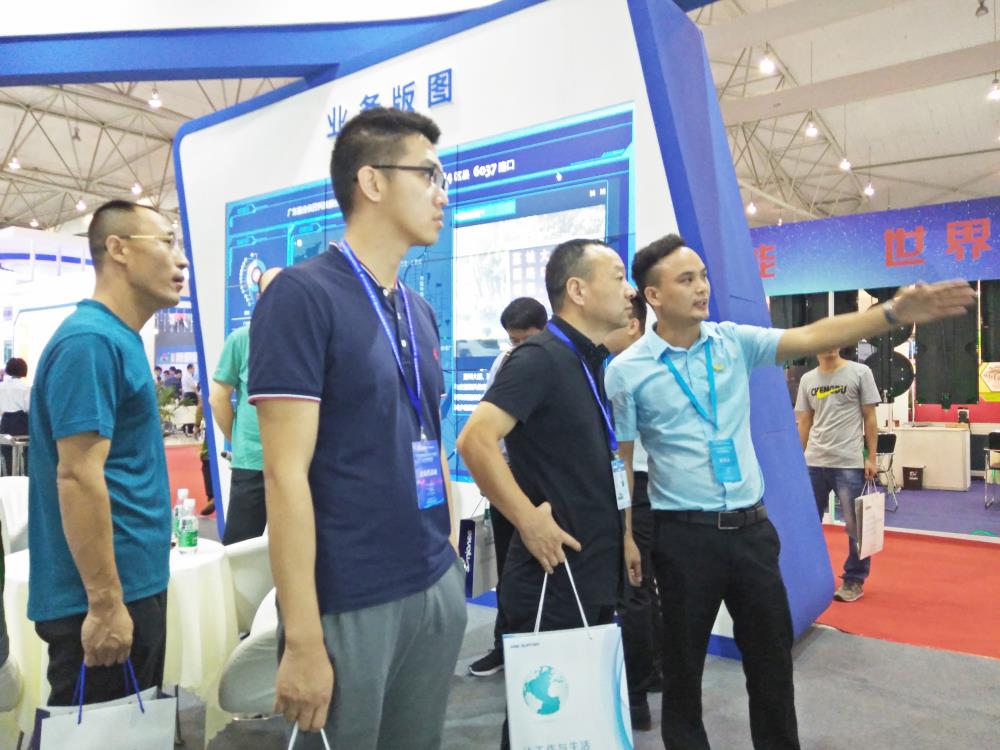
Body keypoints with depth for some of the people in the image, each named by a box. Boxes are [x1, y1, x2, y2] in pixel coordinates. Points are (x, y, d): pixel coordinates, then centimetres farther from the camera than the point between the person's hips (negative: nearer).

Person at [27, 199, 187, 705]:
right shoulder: (91, 341, -19)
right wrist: (106, 603, -21)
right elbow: (77, 477, -23)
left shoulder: (120, 339, 11)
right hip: (108, 595, -9)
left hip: (135, 584, 9)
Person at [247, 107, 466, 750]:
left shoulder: (420, 310, 9)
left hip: (438, 589, 7)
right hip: (349, 603, -7)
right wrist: (303, 638, -17)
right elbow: (286, 473, -17)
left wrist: (453, 556, 14)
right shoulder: (302, 294, -13)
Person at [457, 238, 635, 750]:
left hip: (593, 573, 9)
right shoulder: (540, 357, -18)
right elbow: (475, 441, -29)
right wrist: (529, 522, -25)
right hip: (553, 573, -9)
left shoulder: (590, 362, 11)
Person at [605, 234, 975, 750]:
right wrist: (624, 536, -7)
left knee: (772, 658, 17)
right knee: (683, 662, 13)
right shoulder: (627, 370, -8)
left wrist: (894, 313, -22)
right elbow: (620, 460, -6)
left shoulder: (734, 341, 2)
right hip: (684, 534, -3)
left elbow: (811, 338, -9)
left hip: (752, 527, 4)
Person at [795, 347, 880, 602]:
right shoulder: (807, 379, 9)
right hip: (813, 463, 4)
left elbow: (870, 418, 0)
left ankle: (854, 579, 20)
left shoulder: (860, 372, -1)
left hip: (850, 463, -4)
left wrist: (871, 457, -5)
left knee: (855, 525, 5)